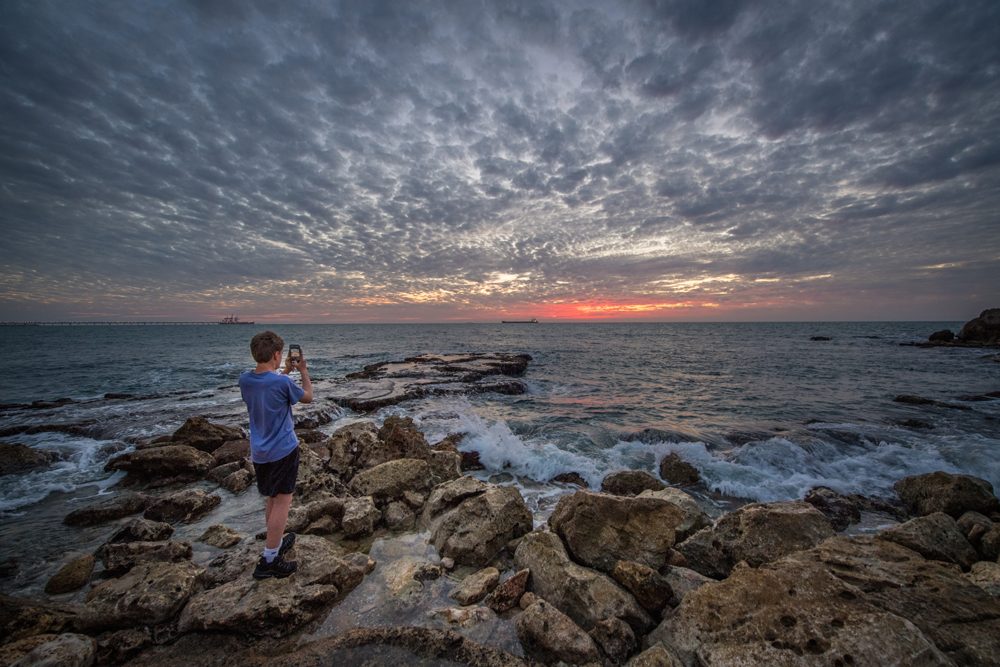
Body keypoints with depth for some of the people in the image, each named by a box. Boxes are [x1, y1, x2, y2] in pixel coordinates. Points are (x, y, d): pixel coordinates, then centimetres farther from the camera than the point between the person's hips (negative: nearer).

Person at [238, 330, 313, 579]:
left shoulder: (244, 379, -4)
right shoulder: (283, 382, -22)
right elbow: (308, 397, -4)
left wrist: (284, 372, 17)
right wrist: (303, 371, 5)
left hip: (259, 451, 7)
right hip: (283, 450, -7)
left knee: (271, 499, 22)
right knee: (282, 501, 4)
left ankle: (276, 543, 38)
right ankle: (268, 561, 9)